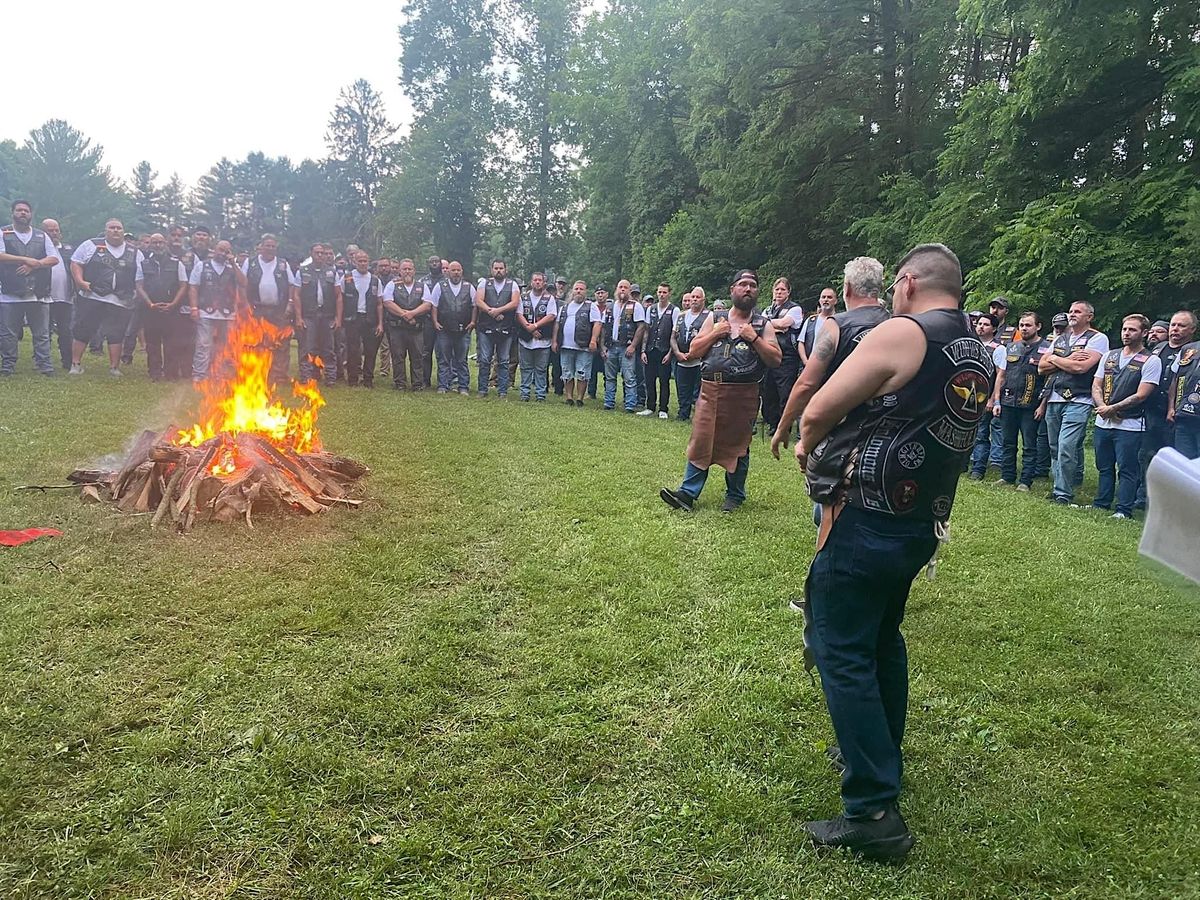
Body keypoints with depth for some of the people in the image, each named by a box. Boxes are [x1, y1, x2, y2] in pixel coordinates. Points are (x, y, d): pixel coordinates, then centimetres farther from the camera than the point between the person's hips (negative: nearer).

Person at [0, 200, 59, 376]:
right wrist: (26, 259, -14)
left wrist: (33, 265, -10)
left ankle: (45, 366, 4)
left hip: (39, 295, 2)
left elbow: (54, 259, 4)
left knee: (42, 334, 2)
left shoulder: (42, 236, 14)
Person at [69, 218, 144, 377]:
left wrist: (138, 296, 2)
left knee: (116, 335, 3)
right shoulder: (91, 245, 6)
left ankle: (114, 367, 11)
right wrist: (80, 281, -8)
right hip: (91, 298, -1)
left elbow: (140, 279, 13)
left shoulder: (135, 253, 12)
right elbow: (76, 263, 6)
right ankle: (76, 364, 12)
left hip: (120, 303, 1)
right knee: (81, 332, 2)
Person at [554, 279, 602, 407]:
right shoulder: (565, 307, 18)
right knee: (567, 374, 8)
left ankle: (579, 398, 3)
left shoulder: (591, 307, 2)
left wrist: (593, 340, -18)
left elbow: (597, 323, -8)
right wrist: (555, 341, 12)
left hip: (583, 347, -5)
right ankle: (569, 398, 15)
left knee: (582, 374, -4)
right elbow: (557, 325, 20)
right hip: (565, 346, 5)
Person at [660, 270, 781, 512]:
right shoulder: (715, 319, 11)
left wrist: (754, 339, -11)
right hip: (710, 391, 2)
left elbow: (776, 359, -2)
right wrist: (715, 333, -4)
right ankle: (688, 493, 3)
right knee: (701, 440, 0)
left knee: (737, 446, 7)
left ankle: (735, 496, 21)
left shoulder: (763, 324, 6)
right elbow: (693, 352, 8)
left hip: (744, 395, -1)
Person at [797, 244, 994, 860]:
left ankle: (873, 811, -2)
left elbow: (819, 410, -15)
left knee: (841, 650, -3)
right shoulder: (979, 358, 9)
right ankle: (883, 758, 38)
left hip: (865, 524, -8)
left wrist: (807, 446, 7)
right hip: (921, 525, 9)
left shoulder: (902, 333, -15)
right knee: (883, 639, 23)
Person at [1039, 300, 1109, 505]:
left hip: (1078, 402, -7)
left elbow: (1081, 367, -15)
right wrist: (1068, 360, -4)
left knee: (1066, 447, -15)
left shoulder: (1098, 338, -1)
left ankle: (1063, 494, -8)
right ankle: (1058, 488, 20)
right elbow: (1042, 367, 10)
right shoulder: (1060, 339, 19)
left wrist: (1055, 359, 0)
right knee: (1055, 449, 10)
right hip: (1054, 400, 7)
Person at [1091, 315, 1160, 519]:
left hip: (1130, 425, -5)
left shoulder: (1151, 361, -4)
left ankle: (1124, 510, 1)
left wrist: (1113, 408, -15)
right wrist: (1102, 407, -9)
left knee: (1127, 469, -3)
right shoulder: (1109, 356, 13)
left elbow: (1141, 395, -12)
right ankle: (1101, 504, 22)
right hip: (1103, 423, 6)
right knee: (1104, 467, 13)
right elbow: (1096, 386, 9)